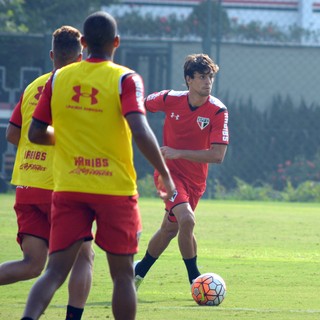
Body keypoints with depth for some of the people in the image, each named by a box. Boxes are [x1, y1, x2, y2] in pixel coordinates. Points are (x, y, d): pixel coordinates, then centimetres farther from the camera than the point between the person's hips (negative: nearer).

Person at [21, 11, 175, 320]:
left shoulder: (59, 78, 4)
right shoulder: (125, 80, -7)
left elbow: (36, 134, 7)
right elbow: (140, 132, -19)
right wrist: (164, 174, -10)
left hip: (67, 188, 3)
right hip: (116, 189, -3)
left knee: (55, 271, 1)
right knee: (122, 274, 9)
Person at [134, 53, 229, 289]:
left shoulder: (218, 111, -16)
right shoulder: (170, 99, -13)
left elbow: (218, 155, -23)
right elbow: (138, 106, 9)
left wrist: (178, 153, -28)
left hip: (195, 180, 2)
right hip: (169, 172, -2)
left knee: (170, 229, 16)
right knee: (186, 219, -25)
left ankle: (140, 271, 41)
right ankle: (195, 278, -11)